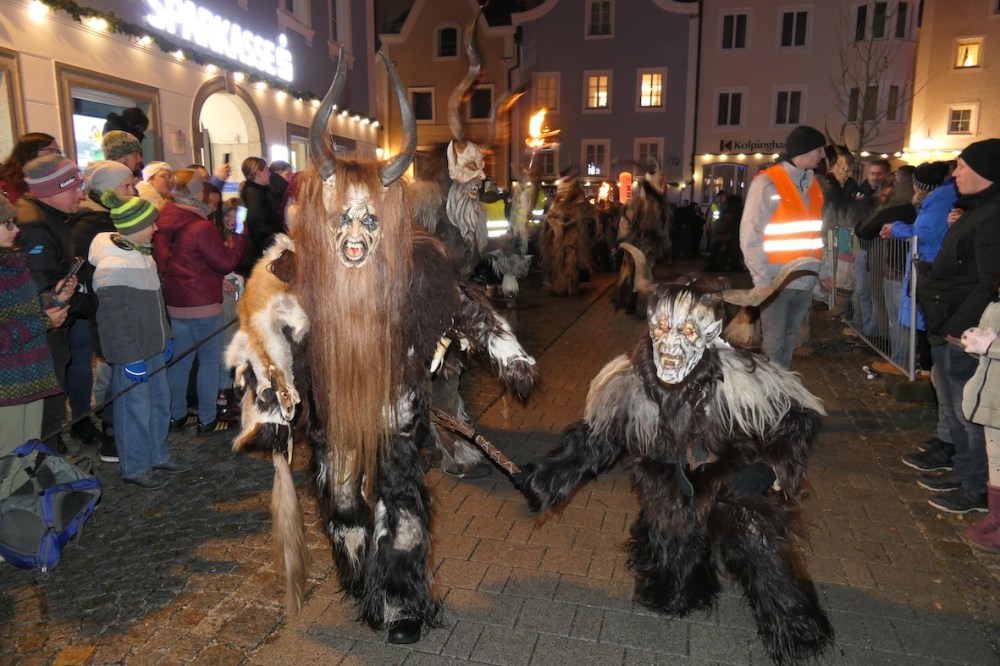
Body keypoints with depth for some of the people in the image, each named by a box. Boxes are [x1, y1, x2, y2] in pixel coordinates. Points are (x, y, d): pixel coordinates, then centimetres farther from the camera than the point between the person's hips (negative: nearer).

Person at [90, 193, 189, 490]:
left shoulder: (142, 252, 6)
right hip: (132, 354, -9)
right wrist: (131, 359, -18)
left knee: (160, 401, 19)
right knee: (136, 410, 5)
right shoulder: (113, 265, -22)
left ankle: (158, 455, 36)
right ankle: (134, 468, 22)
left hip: (152, 347, 9)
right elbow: (114, 319, -21)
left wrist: (165, 337, 18)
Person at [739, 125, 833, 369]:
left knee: (789, 342, 12)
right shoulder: (767, 183, -10)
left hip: (804, 281, 7)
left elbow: (813, 235, 16)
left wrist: (822, 270, 9)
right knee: (773, 344, -3)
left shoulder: (812, 184, 12)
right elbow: (750, 236, -13)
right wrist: (764, 279, -17)